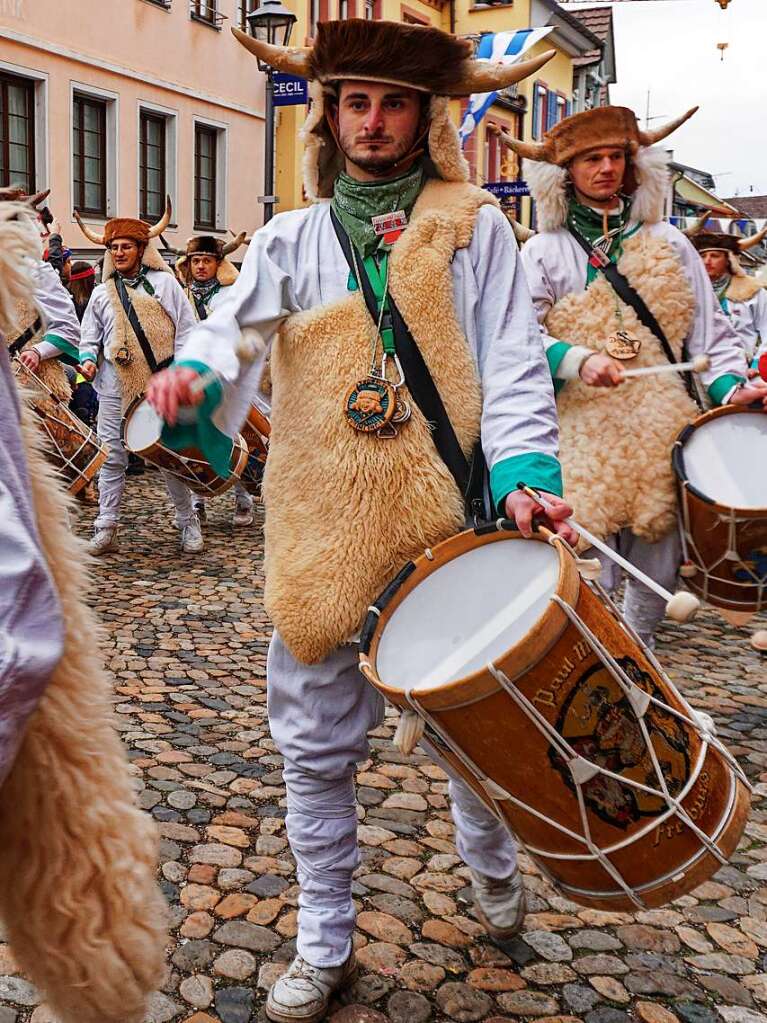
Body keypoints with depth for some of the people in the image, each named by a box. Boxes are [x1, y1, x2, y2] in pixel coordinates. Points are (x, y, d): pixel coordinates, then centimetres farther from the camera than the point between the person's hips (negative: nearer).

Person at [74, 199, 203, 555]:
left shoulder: (164, 282, 6)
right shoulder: (102, 293, 13)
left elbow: (186, 330, 3)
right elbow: (89, 335, 20)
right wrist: (88, 359, 0)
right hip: (116, 387, 2)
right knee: (113, 456, 1)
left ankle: (189, 523, 15)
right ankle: (106, 528, 8)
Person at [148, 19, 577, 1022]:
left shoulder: (476, 228, 5)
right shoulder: (291, 240, 10)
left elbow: (513, 364, -2)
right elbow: (235, 326, -5)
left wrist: (523, 470, -19)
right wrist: (196, 371, -29)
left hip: (450, 529, -1)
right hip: (326, 535, 2)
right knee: (316, 748, 8)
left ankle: (492, 862, 46)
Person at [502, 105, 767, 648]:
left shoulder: (668, 243, 13)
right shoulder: (545, 252, 6)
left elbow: (709, 329, 12)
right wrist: (578, 360, -21)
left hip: (662, 432, 3)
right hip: (581, 434, -2)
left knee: (657, 569, 7)